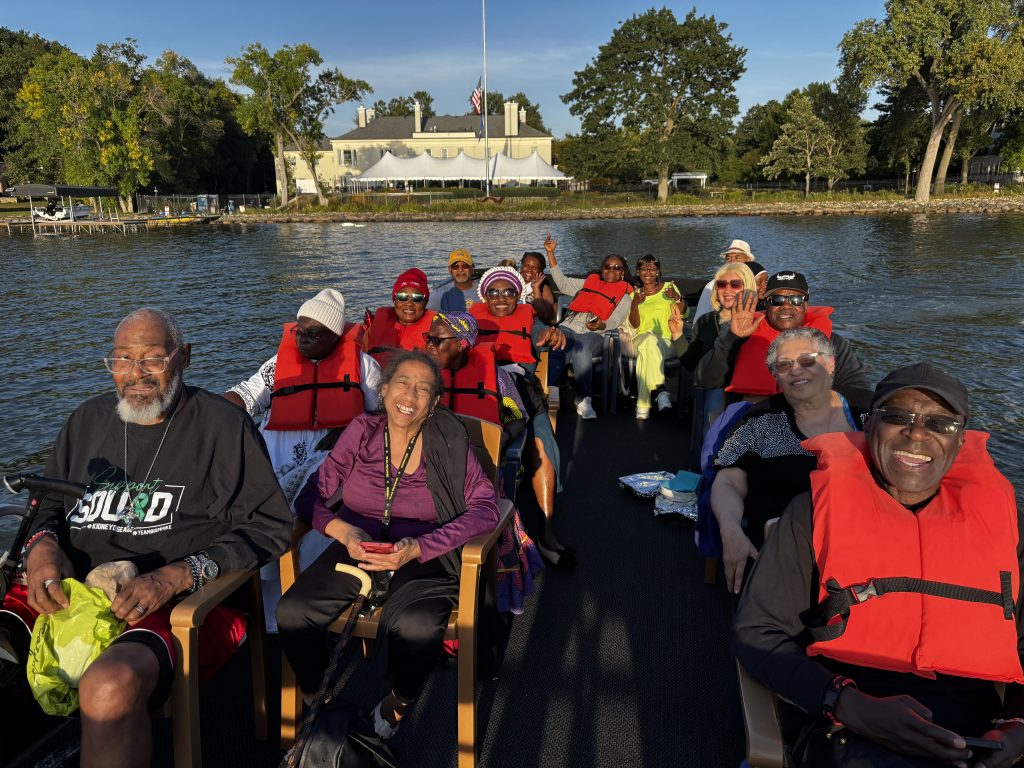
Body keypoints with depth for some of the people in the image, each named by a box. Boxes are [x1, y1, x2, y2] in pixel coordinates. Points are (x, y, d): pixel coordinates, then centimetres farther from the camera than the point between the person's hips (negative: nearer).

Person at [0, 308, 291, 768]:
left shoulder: (223, 426, 0)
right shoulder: (89, 419, 17)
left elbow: (270, 526, -3)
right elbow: (49, 503, 27)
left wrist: (181, 574, -15)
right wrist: (42, 544, 2)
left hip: (180, 600, -5)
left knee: (110, 687, -35)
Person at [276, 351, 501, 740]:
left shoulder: (448, 439, -3)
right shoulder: (362, 430, 4)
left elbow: (485, 506, -10)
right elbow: (317, 493, 3)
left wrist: (420, 547, -20)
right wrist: (344, 532, -18)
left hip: (423, 557, -2)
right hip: (357, 548, 3)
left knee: (415, 626, -32)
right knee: (292, 611, -21)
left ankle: (396, 706, 3)